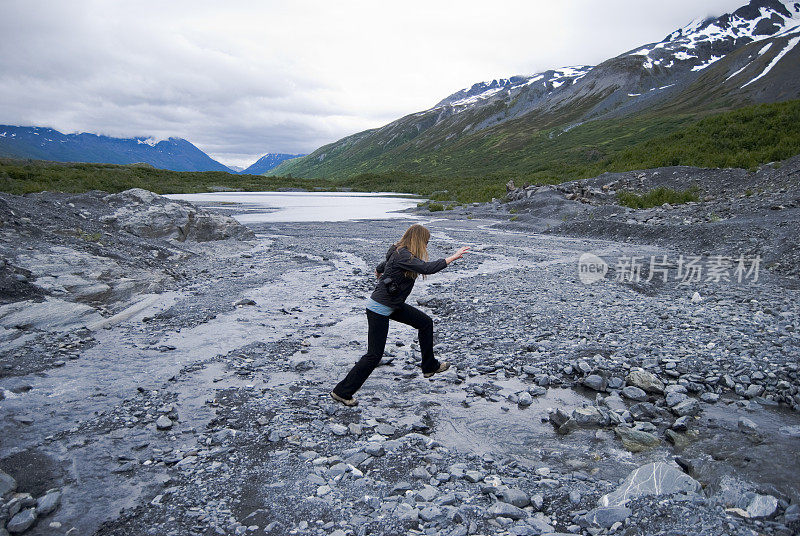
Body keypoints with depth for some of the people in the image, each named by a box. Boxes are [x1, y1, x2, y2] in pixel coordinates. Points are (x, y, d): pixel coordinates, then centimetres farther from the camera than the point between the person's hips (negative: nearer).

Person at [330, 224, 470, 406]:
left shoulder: (401, 253, 7)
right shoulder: (403, 256, -22)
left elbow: (379, 269, 22)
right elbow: (427, 268, -35)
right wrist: (453, 257, -26)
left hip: (394, 305, 10)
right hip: (379, 310, -10)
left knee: (426, 322, 14)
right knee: (374, 355, -6)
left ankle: (429, 366, 28)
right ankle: (342, 392, 6)